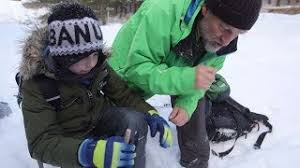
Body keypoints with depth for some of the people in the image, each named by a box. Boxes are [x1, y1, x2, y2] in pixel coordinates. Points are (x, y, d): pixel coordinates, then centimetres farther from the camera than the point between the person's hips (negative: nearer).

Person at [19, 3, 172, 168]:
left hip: (101, 119, 3)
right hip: (73, 140, -3)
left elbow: (122, 94, -2)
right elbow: (41, 141, -28)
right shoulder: (37, 83, -24)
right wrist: (87, 153, -47)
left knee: (135, 119, -26)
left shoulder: (98, 65, -11)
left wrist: (151, 114, -21)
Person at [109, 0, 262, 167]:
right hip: (129, 72, -4)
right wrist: (185, 78, -53)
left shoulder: (219, 38, -23)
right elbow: (136, 68, -40)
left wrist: (187, 103, -29)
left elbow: (207, 70, -12)